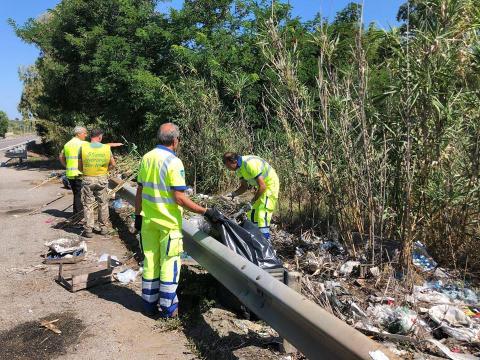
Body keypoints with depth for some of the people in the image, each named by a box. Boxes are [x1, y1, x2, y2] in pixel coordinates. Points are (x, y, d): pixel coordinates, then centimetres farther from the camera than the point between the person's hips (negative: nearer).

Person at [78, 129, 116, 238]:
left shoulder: (83, 147, -6)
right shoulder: (106, 148, -4)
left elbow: (80, 166, -1)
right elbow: (113, 164, 4)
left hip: (88, 179, -1)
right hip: (102, 179, 1)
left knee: (88, 205, 8)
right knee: (103, 204, 13)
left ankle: (88, 230, 10)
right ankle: (104, 228, 20)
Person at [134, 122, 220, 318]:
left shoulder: (146, 158, 2)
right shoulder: (174, 162, -17)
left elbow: (139, 191, 6)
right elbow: (180, 199, -20)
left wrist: (138, 215, 16)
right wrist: (206, 212, -16)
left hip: (148, 220, 6)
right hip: (169, 222, -6)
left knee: (150, 261, 15)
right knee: (169, 264, 7)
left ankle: (149, 304, 26)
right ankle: (167, 307, 16)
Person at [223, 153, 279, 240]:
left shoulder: (250, 164, -31)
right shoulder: (239, 168, -2)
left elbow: (262, 186, -30)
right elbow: (244, 186, 6)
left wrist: (252, 202, -26)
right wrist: (233, 194, -11)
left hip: (270, 185, -10)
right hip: (262, 186, 10)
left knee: (262, 215, -16)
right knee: (252, 213, 13)